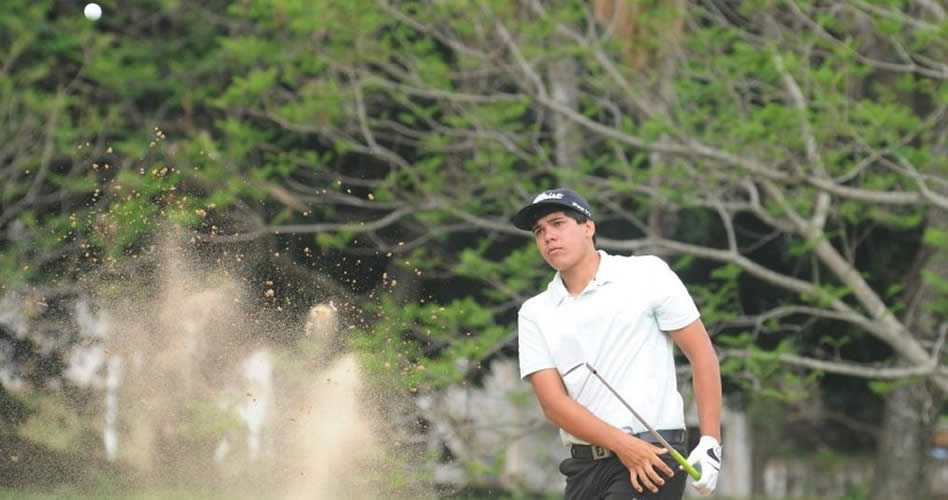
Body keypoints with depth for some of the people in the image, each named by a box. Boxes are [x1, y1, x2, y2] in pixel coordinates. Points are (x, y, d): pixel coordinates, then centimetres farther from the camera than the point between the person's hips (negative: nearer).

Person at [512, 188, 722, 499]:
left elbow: (702, 355, 2)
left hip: (654, 456, -4)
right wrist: (622, 444, -16)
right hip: (584, 465, 5)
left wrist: (709, 444, -6)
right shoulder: (534, 314, 9)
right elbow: (552, 402, -2)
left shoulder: (647, 274, 1)